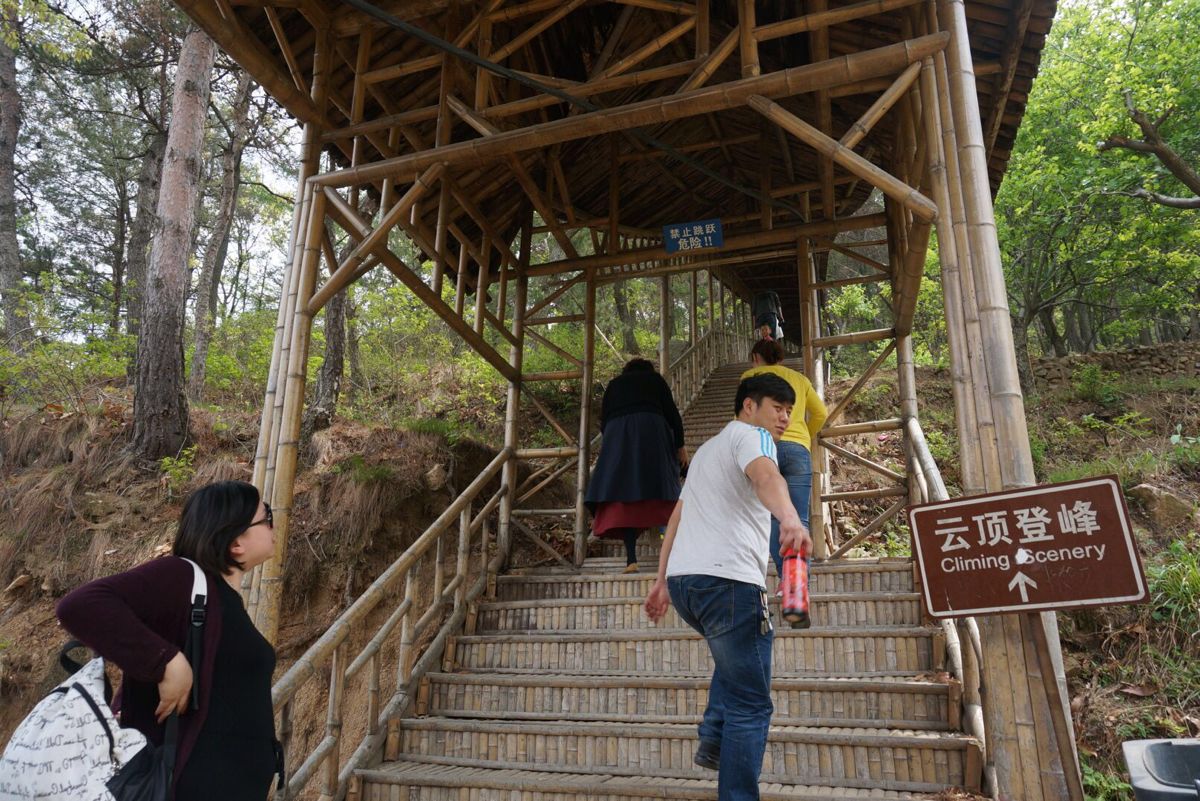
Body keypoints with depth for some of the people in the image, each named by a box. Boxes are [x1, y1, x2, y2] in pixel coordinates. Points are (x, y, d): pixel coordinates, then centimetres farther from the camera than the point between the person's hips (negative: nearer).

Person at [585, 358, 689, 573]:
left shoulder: (614, 384, 27)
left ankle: (631, 559, -13)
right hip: (652, 429, -1)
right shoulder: (655, 379, 21)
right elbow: (672, 413, 11)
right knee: (660, 489, 0)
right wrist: (680, 445, 13)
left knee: (623, 496, -3)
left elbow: (603, 421, 21)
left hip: (617, 434, 1)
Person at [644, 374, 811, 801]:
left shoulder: (707, 449, 28)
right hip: (727, 579, -9)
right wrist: (790, 519, -42)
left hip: (682, 579, 9)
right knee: (751, 705, -2)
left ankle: (713, 740, 24)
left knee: (735, 653, 34)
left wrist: (663, 581, 31)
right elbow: (765, 475, -24)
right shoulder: (750, 434, 1)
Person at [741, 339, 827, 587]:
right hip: (798, 448, 2)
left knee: (772, 516, 0)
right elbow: (820, 414, 15)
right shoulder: (799, 378, 22)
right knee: (798, 520, -1)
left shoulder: (751, 375, 13)